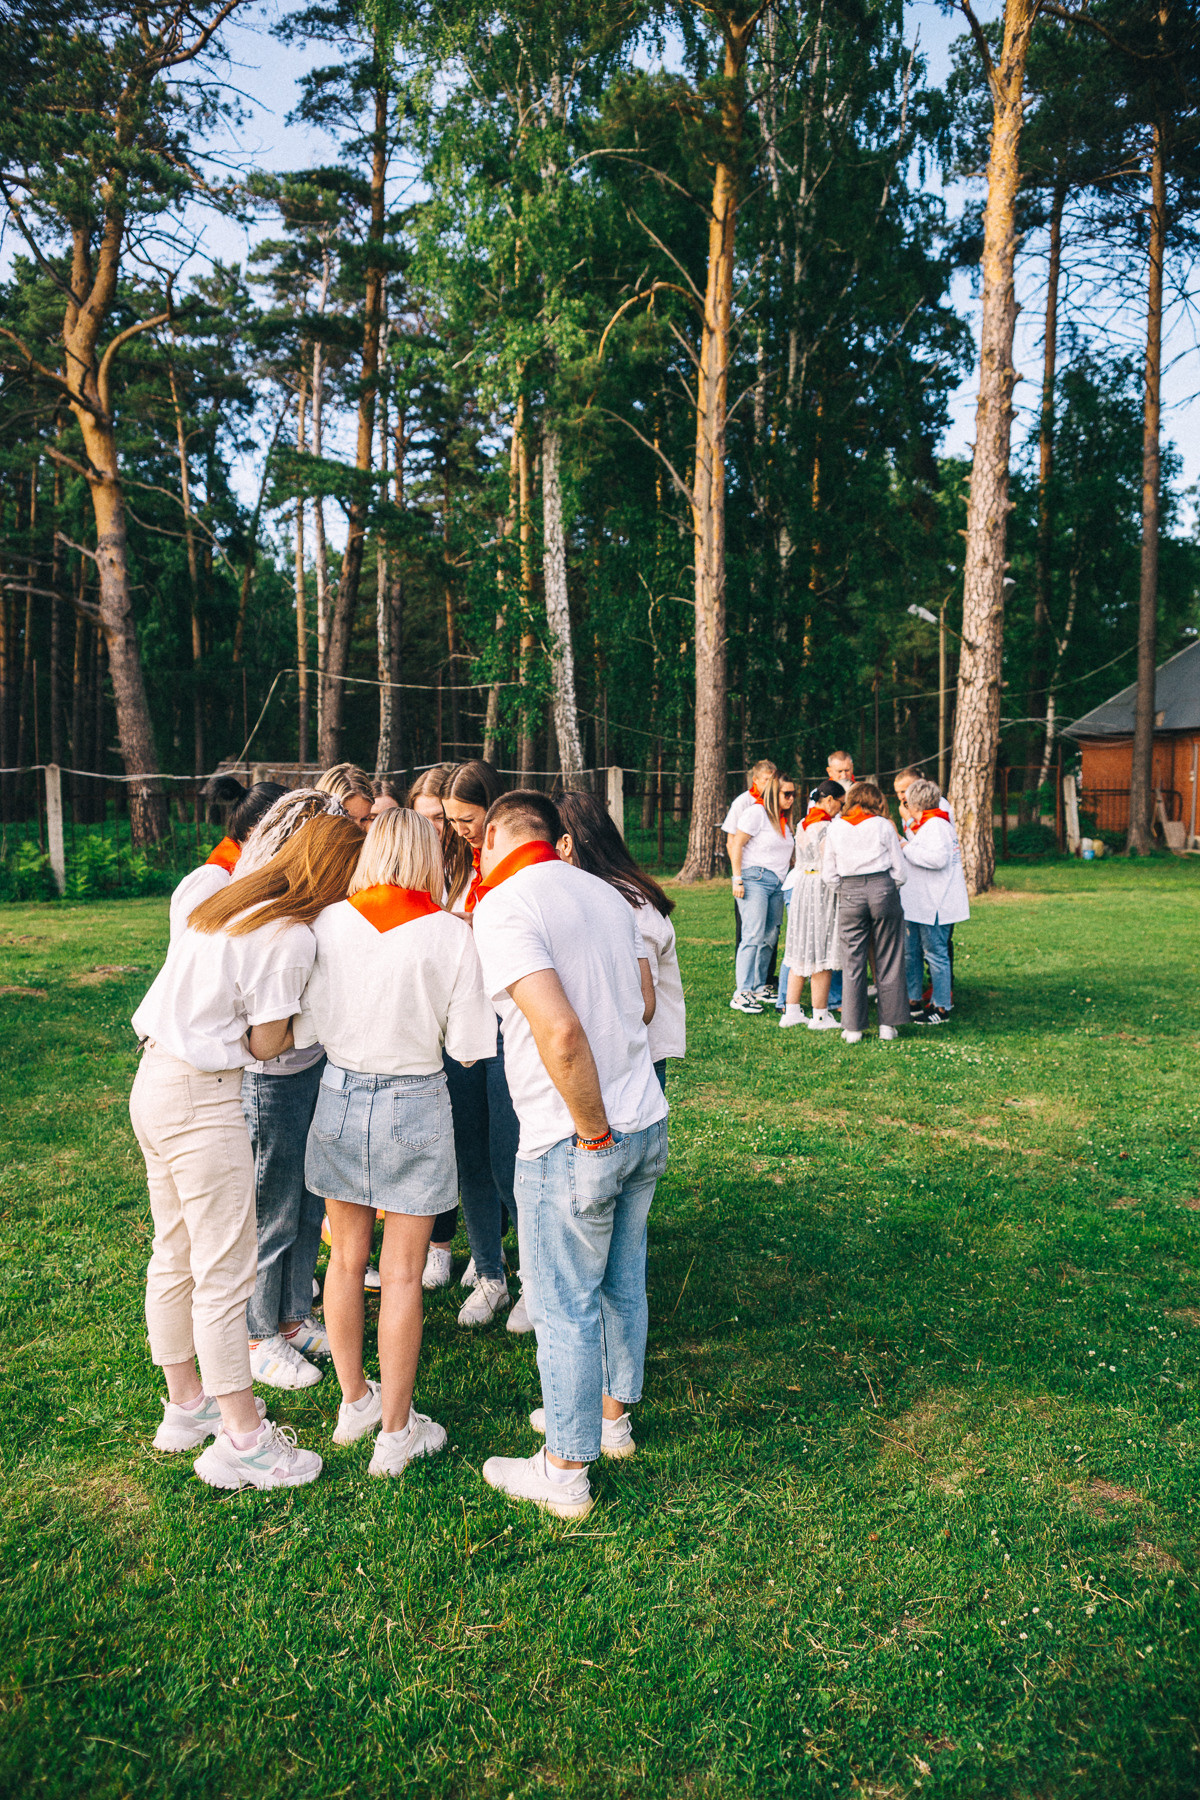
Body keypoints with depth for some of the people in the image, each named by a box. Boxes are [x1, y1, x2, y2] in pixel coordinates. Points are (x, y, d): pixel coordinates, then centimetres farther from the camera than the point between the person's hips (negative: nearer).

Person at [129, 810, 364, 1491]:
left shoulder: (229, 906, 10)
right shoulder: (290, 936, -17)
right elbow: (266, 1044, -12)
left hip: (154, 1080, 10)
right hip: (203, 1101, -10)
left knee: (174, 1255, 20)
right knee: (226, 1273, 1)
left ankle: (186, 1401, 36)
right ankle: (242, 1439, 12)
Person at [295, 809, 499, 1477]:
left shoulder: (329, 922, -7)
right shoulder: (451, 933, -13)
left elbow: (304, 1027, -5)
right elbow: (469, 1046, -11)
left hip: (339, 1096, 3)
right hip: (415, 1103, -3)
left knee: (347, 1257, 19)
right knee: (402, 1273, 8)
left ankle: (355, 1402, 35)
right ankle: (395, 1432, 20)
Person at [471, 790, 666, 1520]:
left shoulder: (504, 906, -16)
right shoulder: (605, 892, 7)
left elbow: (561, 1031, -27)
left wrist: (594, 1131, -16)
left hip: (574, 1142, -7)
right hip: (648, 1119, 7)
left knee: (564, 1306, 9)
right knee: (623, 1282, 23)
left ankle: (566, 1472, 25)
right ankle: (613, 1415, 42)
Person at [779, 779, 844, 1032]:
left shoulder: (803, 824, 12)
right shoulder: (825, 827, -15)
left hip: (802, 886, 9)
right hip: (823, 890, -9)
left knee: (801, 952, 12)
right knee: (822, 953, -2)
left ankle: (791, 1011, 13)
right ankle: (820, 1015, 4)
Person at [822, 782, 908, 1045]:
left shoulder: (835, 828, 6)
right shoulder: (883, 826, 1)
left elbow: (828, 873, 8)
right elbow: (900, 871, 3)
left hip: (849, 895, 1)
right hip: (883, 890, -1)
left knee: (852, 963, 6)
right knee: (888, 960, 8)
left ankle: (853, 1029, 8)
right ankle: (888, 1025, 13)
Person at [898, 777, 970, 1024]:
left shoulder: (936, 825, -16)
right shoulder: (921, 825, 17)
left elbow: (938, 857, -28)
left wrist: (906, 848, -19)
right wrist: (908, 823, 16)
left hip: (935, 905, -11)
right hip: (917, 902, 11)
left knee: (935, 953, -4)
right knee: (911, 952, 15)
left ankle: (941, 1007, 3)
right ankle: (914, 1001, 25)